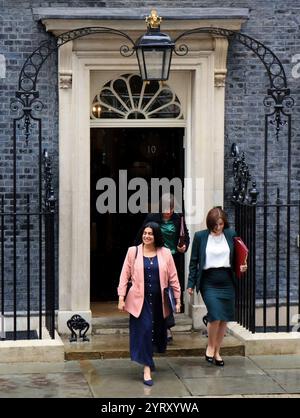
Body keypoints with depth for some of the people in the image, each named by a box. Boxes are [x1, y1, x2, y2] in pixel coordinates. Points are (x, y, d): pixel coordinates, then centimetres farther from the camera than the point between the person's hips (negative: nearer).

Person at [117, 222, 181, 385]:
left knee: (158, 331, 11)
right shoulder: (133, 251, 1)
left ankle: (148, 358, 39)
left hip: (159, 300, 2)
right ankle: (147, 369, -6)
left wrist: (177, 299, 4)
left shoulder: (165, 253, 4)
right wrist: (121, 298, -4)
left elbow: (173, 278, 6)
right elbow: (125, 275, 2)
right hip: (140, 299, -2)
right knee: (143, 330, -10)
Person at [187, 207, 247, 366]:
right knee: (215, 315, -15)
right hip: (208, 282, -3)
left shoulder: (231, 234, 5)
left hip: (227, 281, 3)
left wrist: (241, 267, -5)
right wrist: (191, 284, 0)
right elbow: (194, 262, 3)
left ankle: (217, 351, 20)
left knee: (224, 318, 5)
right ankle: (210, 346, 8)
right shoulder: (200, 236, -1)